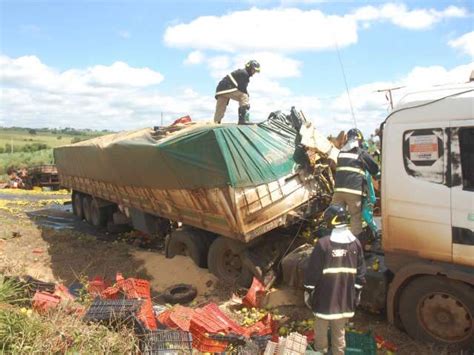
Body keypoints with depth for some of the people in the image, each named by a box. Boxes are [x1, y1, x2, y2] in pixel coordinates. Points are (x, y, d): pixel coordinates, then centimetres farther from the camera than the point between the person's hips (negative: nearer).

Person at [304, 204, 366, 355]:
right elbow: (360, 273, 4)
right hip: (345, 298, 3)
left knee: (321, 330, 17)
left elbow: (312, 270, -12)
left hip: (324, 298, -3)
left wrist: (308, 291, 0)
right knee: (340, 332, 19)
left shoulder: (323, 243, -17)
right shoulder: (356, 243, -4)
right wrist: (357, 294, 15)